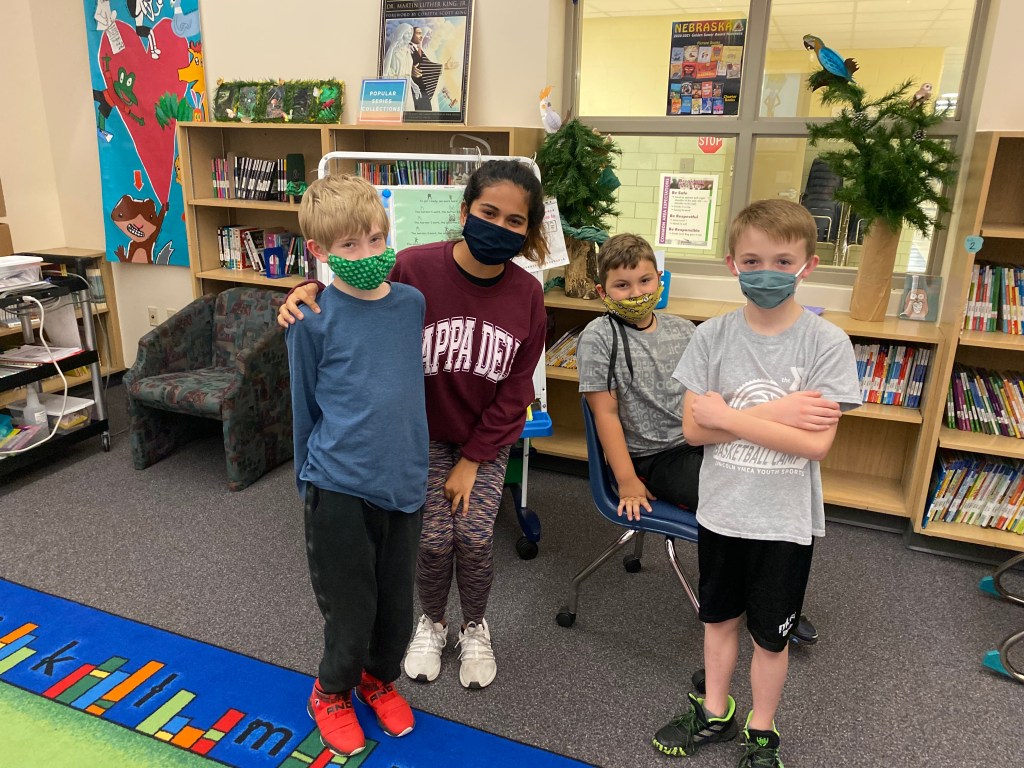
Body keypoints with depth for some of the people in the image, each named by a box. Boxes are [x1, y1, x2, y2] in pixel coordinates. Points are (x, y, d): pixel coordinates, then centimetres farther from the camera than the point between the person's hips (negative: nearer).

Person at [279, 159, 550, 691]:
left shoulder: (526, 294, -15)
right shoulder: (414, 268, -24)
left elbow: (513, 393, -8)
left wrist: (471, 461, -7)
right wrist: (308, 291, -30)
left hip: (487, 437, 1)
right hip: (424, 432, -1)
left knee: (474, 538, -4)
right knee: (433, 540, -3)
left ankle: (475, 629, 27)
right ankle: (432, 623, 31)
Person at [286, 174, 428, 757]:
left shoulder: (413, 303, 0)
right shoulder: (314, 320, -11)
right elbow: (306, 408, 0)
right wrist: (310, 479, 8)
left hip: (405, 482, 4)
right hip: (340, 488, -3)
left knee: (396, 601, 18)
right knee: (350, 607, 12)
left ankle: (380, 678, 48)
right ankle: (332, 693, 42)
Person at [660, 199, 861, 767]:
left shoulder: (827, 344, -14)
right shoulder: (712, 336, -8)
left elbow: (816, 443, -20)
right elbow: (693, 428, -11)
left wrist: (729, 416, -21)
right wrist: (780, 417, -21)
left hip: (785, 521, -2)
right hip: (720, 511, 2)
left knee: (770, 636, 16)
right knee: (719, 617, 21)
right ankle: (714, 713, 45)